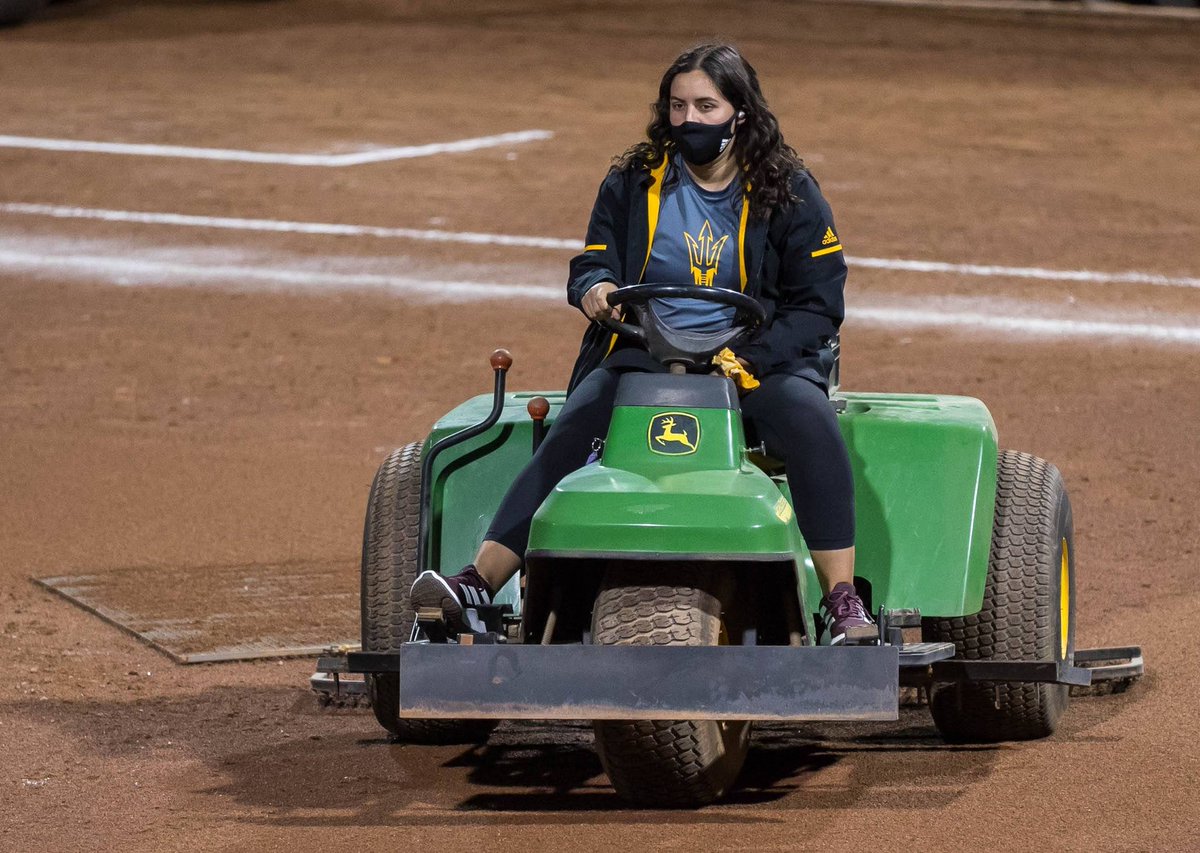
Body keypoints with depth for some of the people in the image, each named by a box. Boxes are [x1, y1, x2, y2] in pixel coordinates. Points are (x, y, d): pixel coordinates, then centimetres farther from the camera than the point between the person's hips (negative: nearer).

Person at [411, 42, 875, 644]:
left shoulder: (789, 193, 4)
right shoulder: (632, 183, 10)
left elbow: (819, 303, 2)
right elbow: (593, 261, 9)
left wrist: (751, 357, -15)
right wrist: (594, 288, -18)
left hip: (757, 360, -1)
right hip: (644, 352, 1)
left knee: (810, 420, -33)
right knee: (569, 434, -26)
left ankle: (842, 601, -32)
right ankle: (477, 584, -33)